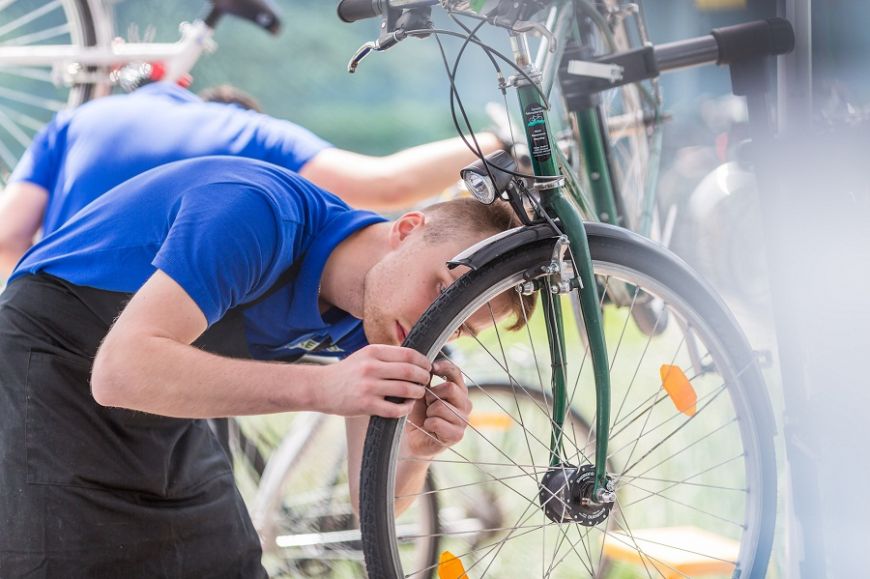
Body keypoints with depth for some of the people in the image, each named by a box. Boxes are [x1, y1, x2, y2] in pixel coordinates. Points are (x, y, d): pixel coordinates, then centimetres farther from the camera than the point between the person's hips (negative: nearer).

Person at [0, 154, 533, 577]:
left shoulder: (369, 320, -7)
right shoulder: (260, 214, -31)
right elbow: (122, 370, -40)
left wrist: (416, 452, -29)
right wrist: (321, 387, -45)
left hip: (165, 418, 7)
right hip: (54, 370, -7)